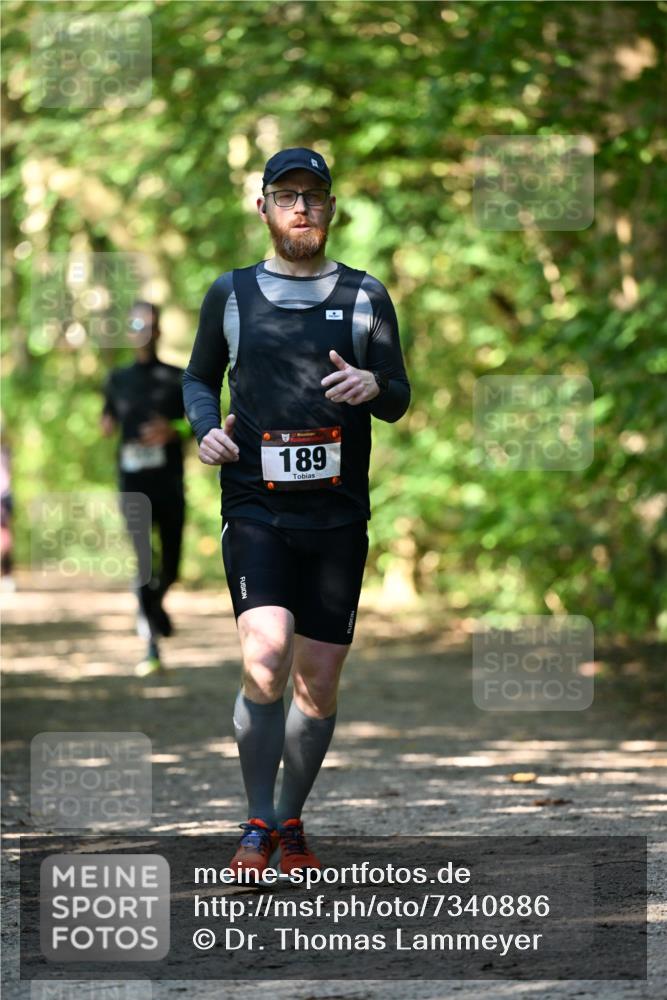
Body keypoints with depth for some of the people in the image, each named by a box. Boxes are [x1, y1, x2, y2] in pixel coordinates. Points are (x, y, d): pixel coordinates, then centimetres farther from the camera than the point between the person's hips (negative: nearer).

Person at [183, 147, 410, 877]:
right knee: (265, 663, -19)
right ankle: (257, 827, -6)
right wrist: (206, 428, 1)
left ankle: (291, 823, 23)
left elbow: (400, 401, 10)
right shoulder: (231, 294, 9)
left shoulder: (364, 297, 9)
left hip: (338, 516, 2)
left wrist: (374, 385, -14)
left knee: (319, 682, 4)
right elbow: (198, 377, 22)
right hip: (255, 508, -1)